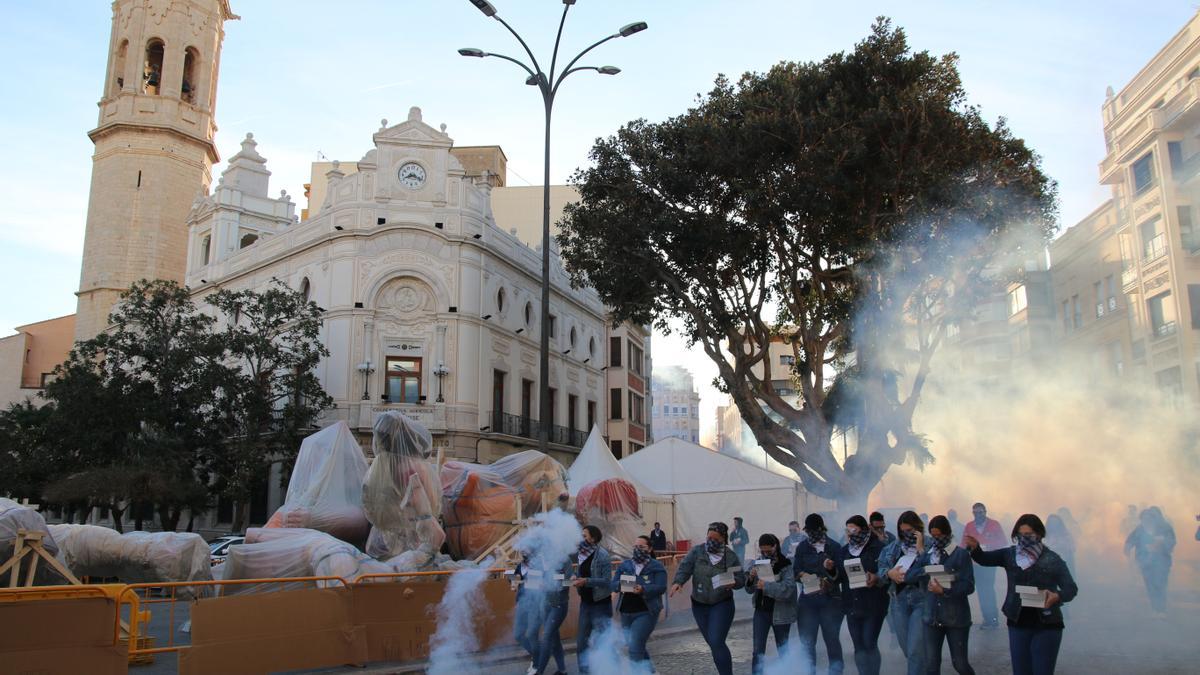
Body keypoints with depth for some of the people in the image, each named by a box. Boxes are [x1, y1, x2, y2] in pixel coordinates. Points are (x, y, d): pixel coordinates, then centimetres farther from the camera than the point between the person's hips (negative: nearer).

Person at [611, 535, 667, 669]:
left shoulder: (657, 567, -4)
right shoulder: (624, 565, 9)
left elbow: (661, 587, -15)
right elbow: (613, 584, 2)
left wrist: (643, 589, -31)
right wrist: (621, 585, -21)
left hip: (645, 612, -6)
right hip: (626, 612, 6)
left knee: (635, 647, -16)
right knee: (635, 646, 18)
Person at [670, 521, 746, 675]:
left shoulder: (731, 556, -6)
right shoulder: (697, 551, -4)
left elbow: (741, 579, -3)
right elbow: (685, 567, -15)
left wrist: (733, 583, -25)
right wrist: (678, 582, -33)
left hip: (722, 605, -3)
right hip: (699, 604, 3)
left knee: (716, 643, -15)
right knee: (712, 643, 12)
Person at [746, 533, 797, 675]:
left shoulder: (786, 565, -10)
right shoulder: (757, 564, 3)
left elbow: (788, 588, -23)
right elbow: (749, 590, 6)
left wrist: (766, 586, -30)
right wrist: (751, 578, -15)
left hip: (780, 612, -3)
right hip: (761, 611, 3)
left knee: (783, 649, 13)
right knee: (758, 650, -2)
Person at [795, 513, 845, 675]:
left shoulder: (834, 547, 1)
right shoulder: (802, 547, 8)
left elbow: (841, 575, -2)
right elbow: (796, 570, 4)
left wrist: (832, 569, -22)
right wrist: (802, 575, -17)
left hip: (830, 599, -2)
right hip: (807, 599, 2)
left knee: (832, 638, 2)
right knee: (807, 640, 4)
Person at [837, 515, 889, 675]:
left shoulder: (878, 547, -6)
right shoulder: (845, 550, 11)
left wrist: (877, 579, -26)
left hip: (873, 605, -5)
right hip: (852, 605, 5)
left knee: (870, 644, -8)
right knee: (859, 647, 7)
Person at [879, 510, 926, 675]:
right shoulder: (893, 547, 9)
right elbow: (880, 569, 8)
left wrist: (920, 548, -18)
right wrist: (889, 573, -12)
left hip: (921, 601, -5)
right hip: (899, 601, 5)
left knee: (915, 650, -10)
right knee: (907, 649, 14)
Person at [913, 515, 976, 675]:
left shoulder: (961, 554, -7)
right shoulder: (926, 555, 8)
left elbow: (969, 586, -14)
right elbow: (910, 575, -2)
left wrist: (944, 590, -25)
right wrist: (926, 570, -20)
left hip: (956, 618, -4)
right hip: (932, 618, 4)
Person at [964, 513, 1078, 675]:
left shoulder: (1052, 559, -7)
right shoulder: (1010, 554, 2)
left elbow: (1071, 588, -8)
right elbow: (985, 559, -5)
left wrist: (1057, 596, -30)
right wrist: (974, 547, -27)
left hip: (1047, 626, -3)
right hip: (1017, 624, 3)